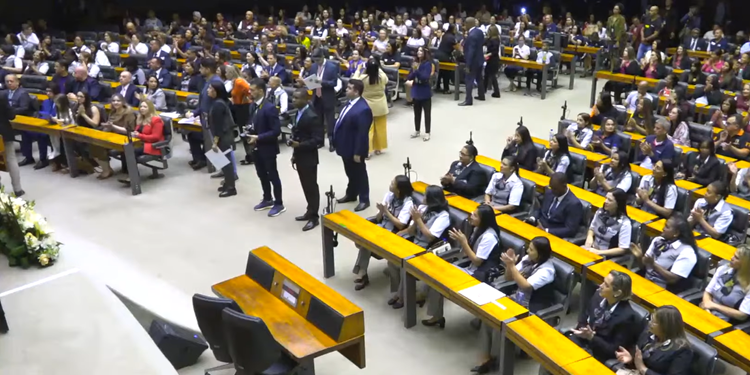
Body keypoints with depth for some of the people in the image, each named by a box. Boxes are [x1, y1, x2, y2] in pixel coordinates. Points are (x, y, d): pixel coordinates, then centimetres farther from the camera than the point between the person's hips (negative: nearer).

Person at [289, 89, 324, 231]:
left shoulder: (312, 117, -21)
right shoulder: (299, 113, 8)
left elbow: (318, 140, -22)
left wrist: (299, 145, -28)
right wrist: (295, 153, 16)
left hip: (308, 157, -9)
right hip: (300, 156, 9)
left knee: (311, 186, 3)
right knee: (305, 186, 18)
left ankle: (314, 217, 14)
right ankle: (310, 212, 32)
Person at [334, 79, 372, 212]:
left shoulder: (363, 109, -26)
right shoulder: (350, 103, 5)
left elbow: (362, 133, -25)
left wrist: (358, 153, -22)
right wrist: (338, 143, 17)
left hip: (354, 149, -9)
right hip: (346, 147, 9)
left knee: (359, 173, 7)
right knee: (350, 172, 23)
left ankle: (364, 200, 21)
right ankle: (351, 194, 40)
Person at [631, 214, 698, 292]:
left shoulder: (686, 252, -13)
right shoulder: (658, 240, 6)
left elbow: (673, 279, -16)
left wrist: (653, 264, -22)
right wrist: (639, 257, -10)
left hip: (664, 291, -6)